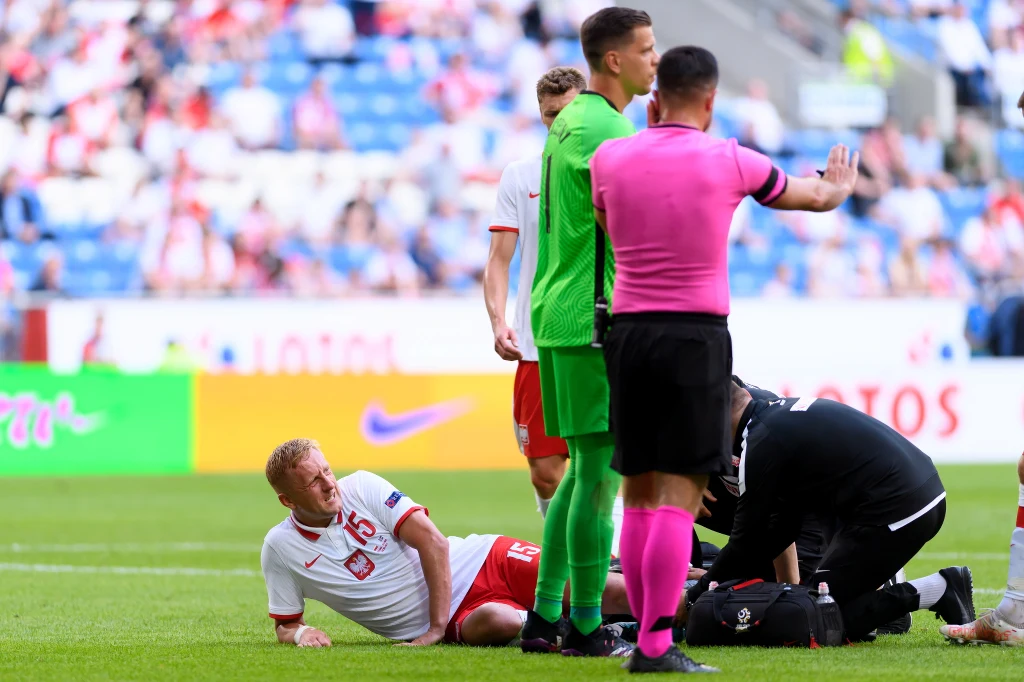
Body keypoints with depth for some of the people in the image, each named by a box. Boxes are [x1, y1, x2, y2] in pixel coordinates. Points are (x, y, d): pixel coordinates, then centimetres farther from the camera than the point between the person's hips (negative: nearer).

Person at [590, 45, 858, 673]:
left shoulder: (610, 159, 5)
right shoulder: (732, 162, -2)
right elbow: (813, 196, 16)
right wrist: (839, 189, 42)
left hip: (628, 334, 4)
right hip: (697, 337, -4)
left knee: (639, 494, 11)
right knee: (679, 496, -7)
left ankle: (647, 633, 13)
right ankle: (657, 645, -13)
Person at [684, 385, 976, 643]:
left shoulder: (763, 442, -9)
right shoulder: (785, 411, 19)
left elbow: (747, 539, -2)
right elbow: (783, 527, 23)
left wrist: (694, 597, 10)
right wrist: (715, 578, 23)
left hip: (894, 513, -10)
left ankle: (937, 591, -9)